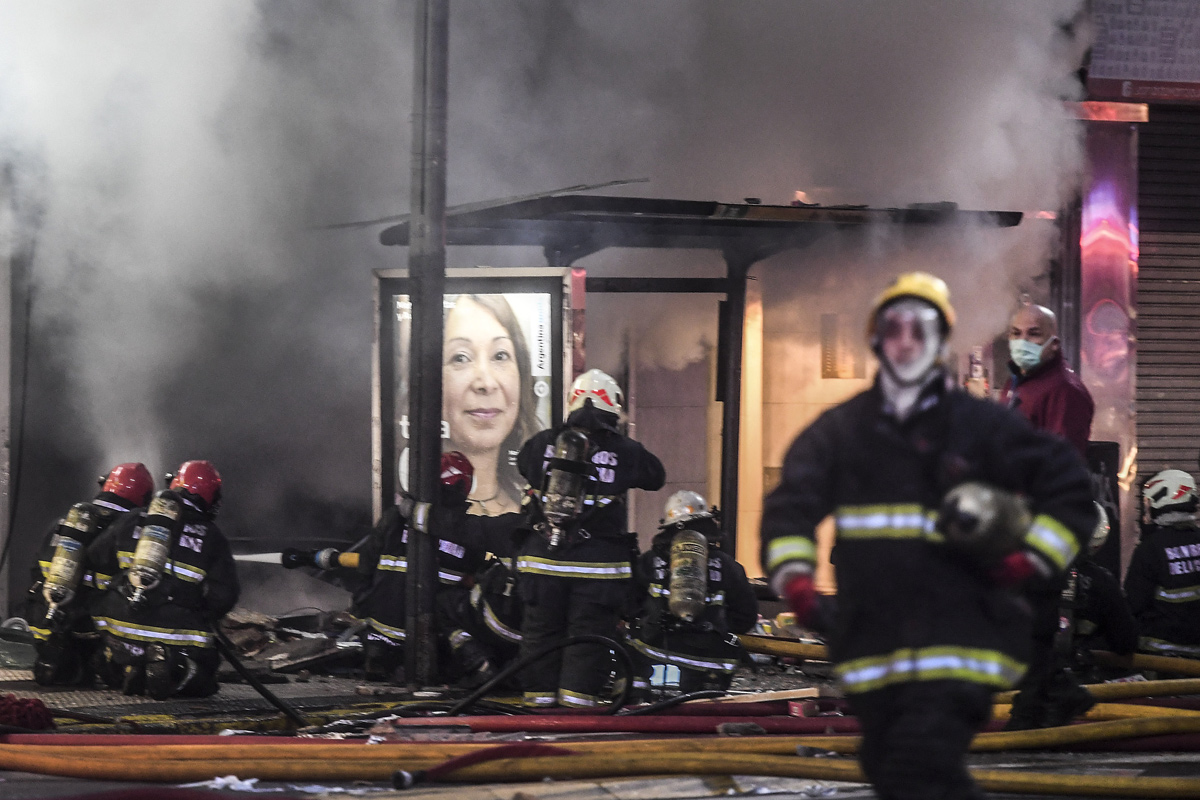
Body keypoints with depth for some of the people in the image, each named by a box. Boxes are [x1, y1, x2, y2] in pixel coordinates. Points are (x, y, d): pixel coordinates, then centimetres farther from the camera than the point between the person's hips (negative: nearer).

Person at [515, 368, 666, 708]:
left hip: (543, 557, 2)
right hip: (598, 562, -2)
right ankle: (578, 692, 0)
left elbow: (524, 464, 23)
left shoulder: (542, 443, 1)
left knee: (541, 627, 12)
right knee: (589, 631, 3)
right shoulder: (624, 451, -4)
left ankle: (539, 691, 16)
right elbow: (656, 476, 12)